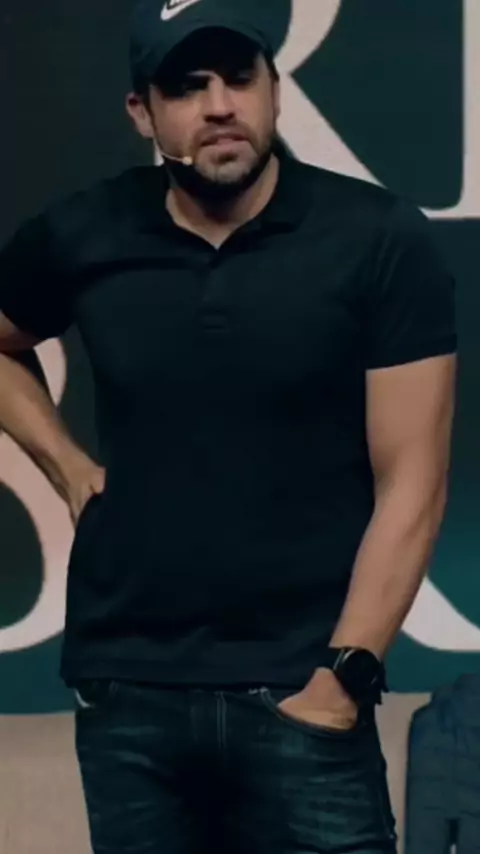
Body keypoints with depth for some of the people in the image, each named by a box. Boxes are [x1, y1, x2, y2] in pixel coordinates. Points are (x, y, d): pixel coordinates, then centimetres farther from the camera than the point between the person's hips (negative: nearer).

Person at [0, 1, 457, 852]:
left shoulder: (380, 239, -6)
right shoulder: (81, 236, 2)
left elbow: (410, 486, -7)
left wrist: (343, 676, -13)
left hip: (296, 693, -2)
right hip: (126, 695, 3)